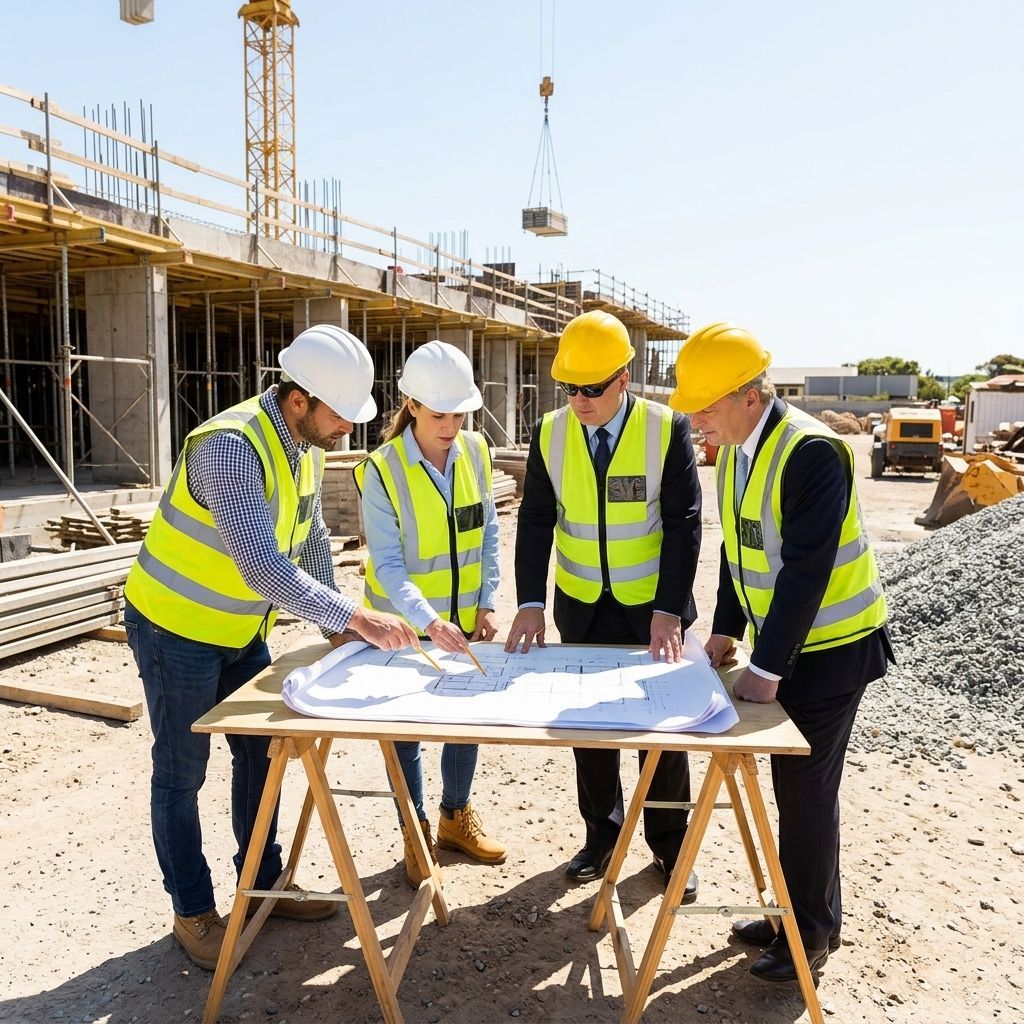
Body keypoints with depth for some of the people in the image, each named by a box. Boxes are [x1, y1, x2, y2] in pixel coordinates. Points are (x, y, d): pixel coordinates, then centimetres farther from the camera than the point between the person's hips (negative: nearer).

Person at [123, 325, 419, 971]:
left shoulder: (304, 445, -4)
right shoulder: (231, 446, -31)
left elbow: (311, 540, 6)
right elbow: (260, 564, -40)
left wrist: (335, 625, 2)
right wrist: (355, 617, -40)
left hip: (240, 629, 8)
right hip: (175, 627, -8)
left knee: (261, 753, 14)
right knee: (181, 772, 6)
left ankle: (265, 883, 31)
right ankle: (194, 911, 24)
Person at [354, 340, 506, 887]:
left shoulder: (475, 451, -4)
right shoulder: (382, 470, -18)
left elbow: (487, 533, 4)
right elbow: (387, 564, -20)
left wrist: (486, 603, 0)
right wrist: (428, 621, -33)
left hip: (463, 621, 4)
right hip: (405, 627, -4)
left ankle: (456, 817, 39)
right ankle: (416, 834, 31)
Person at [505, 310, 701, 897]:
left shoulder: (667, 429, -13)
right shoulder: (551, 433, -5)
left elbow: (684, 524, -13)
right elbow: (536, 522, -4)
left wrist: (668, 611, -19)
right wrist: (531, 603, -12)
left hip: (654, 607, -2)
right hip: (583, 608, 3)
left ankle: (668, 842, 31)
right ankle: (602, 833, 33)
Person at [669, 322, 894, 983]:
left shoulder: (811, 452, -24)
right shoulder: (733, 449, 2)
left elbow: (806, 569, -27)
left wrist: (766, 668, -24)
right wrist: (727, 629, 7)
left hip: (830, 648, -8)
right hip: (784, 642, 8)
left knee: (807, 789, 2)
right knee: (793, 783, 17)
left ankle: (812, 934, 22)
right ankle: (795, 910, 33)